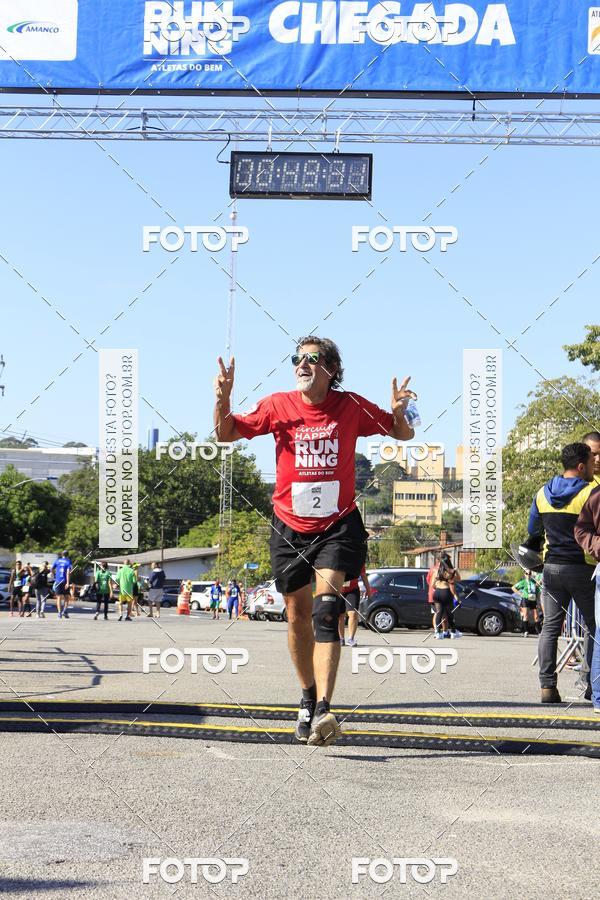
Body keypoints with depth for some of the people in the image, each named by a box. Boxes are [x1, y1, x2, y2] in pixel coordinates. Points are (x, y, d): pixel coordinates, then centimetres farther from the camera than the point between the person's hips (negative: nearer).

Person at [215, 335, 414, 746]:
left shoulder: (351, 406, -3)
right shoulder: (278, 406, -1)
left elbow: (403, 435, 8)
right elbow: (226, 433, 6)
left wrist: (399, 414, -16)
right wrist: (223, 398, -14)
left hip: (338, 525, -2)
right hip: (289, 527, 3)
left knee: (327, 606, -22)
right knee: (298, 614, 10)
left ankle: (323, 711, -30)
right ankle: (308, 697, 33)